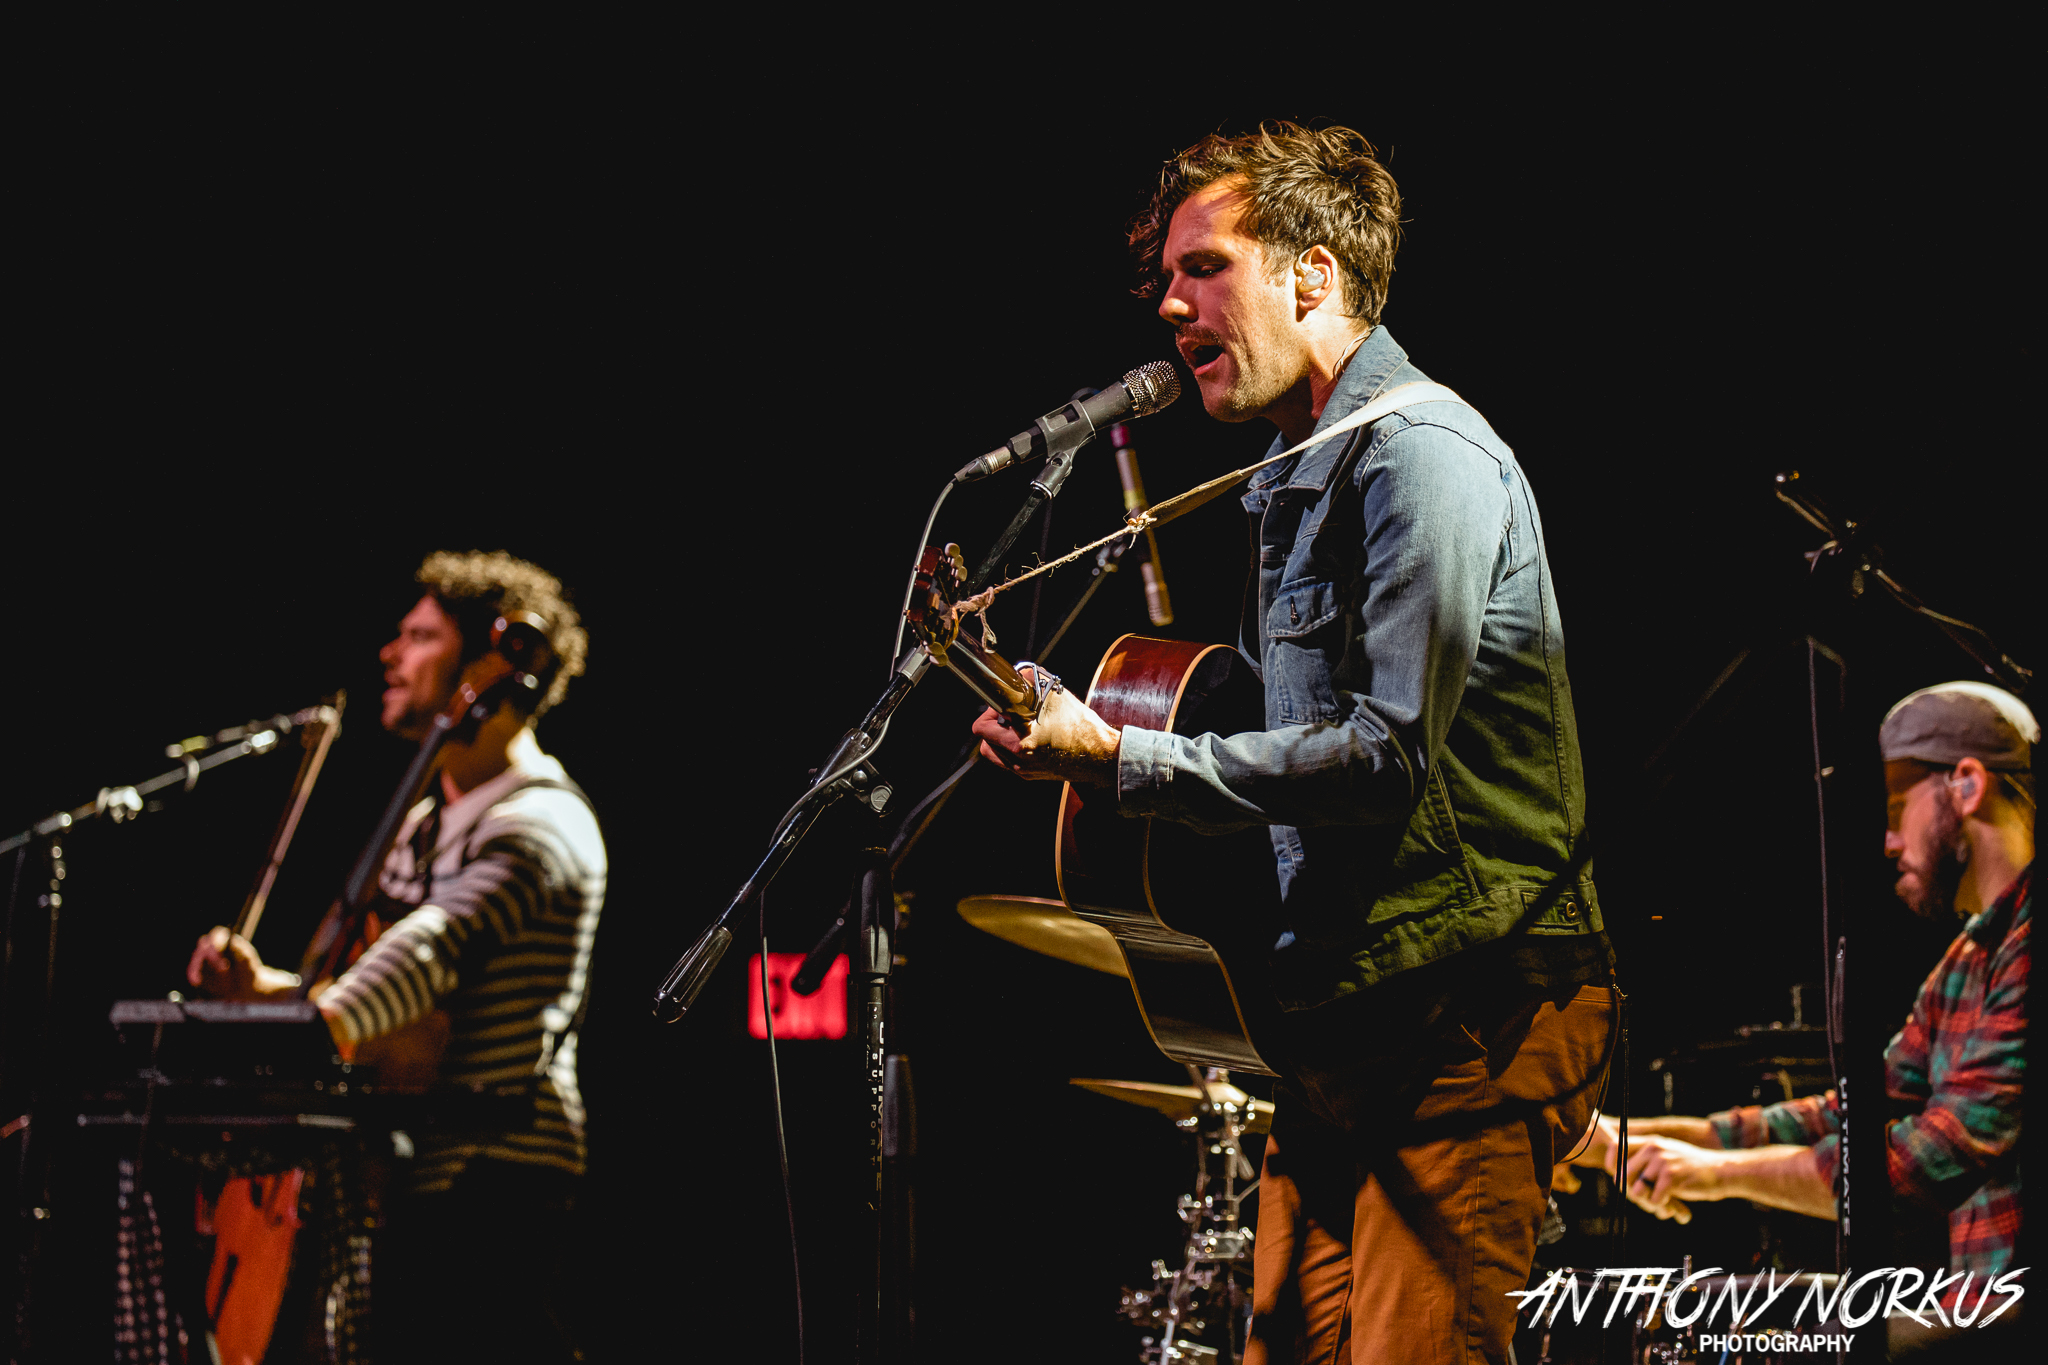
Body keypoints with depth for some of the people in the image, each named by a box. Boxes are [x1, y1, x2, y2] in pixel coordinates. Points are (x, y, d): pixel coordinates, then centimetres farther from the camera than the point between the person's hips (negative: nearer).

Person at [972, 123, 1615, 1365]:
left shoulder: (1426, 458, -13)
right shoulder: (1293, 481, 20)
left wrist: (1129, 762, -19)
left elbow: (1390, 752, -21)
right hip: (1346, 1012, 10)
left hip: (1469, 1018, -10)